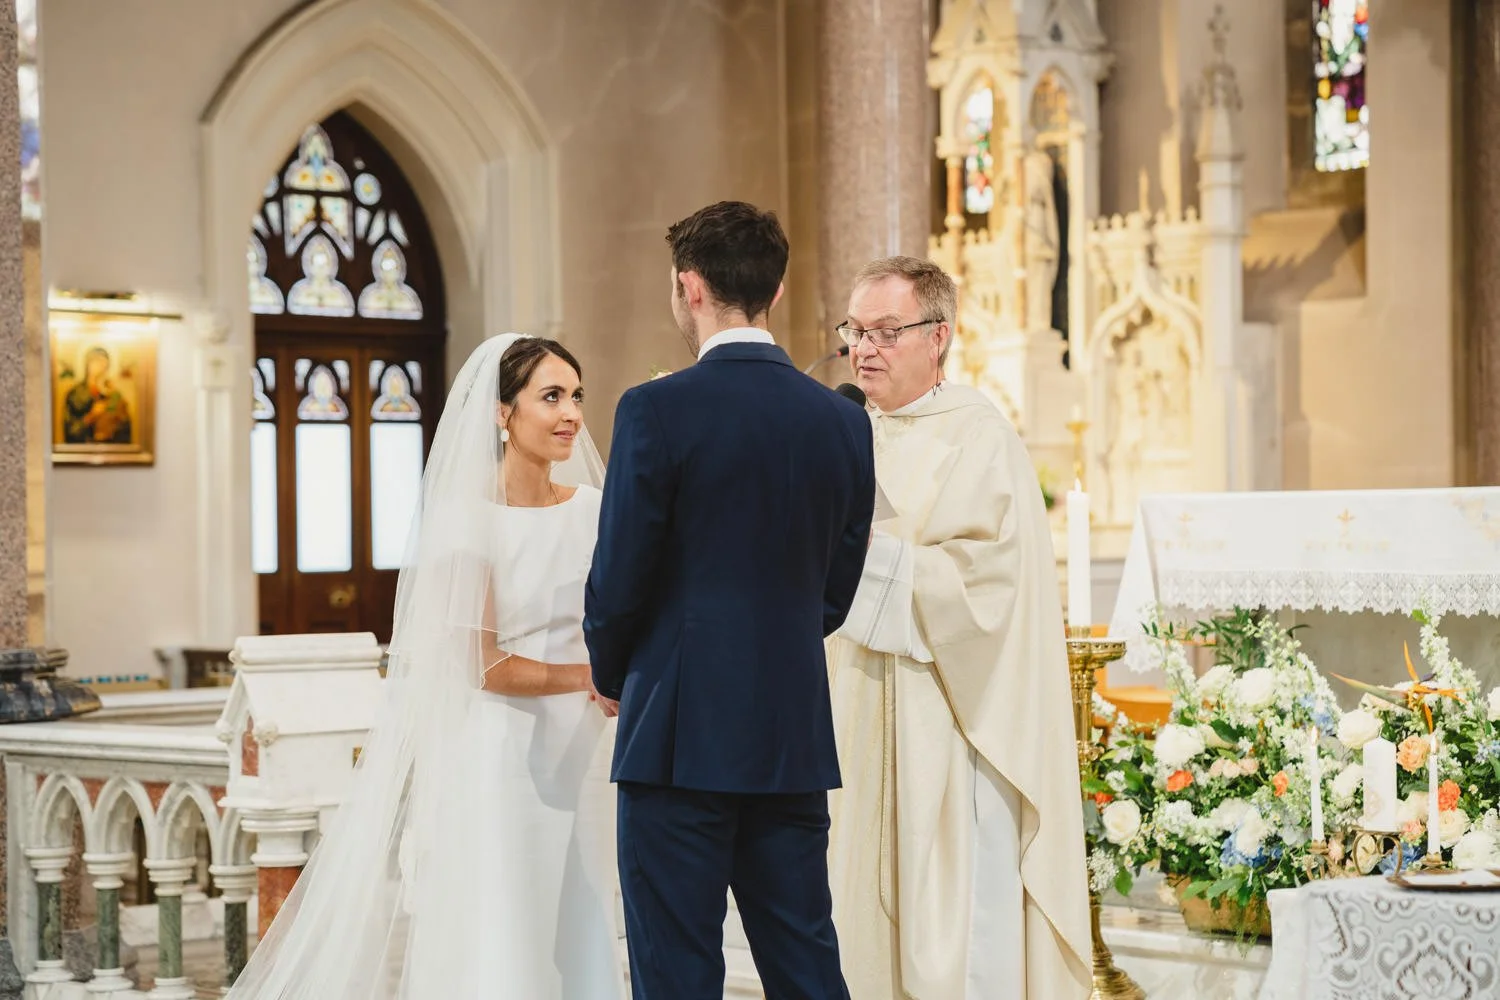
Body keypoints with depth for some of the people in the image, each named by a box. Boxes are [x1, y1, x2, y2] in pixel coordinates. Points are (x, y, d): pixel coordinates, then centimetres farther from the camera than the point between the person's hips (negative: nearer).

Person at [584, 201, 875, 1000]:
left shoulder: (657, 411, -11)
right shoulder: (843, 422, 5)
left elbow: (620, 576, -8)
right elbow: (836, 591, 11)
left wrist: (613, 677, 10)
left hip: (681, 736, -5)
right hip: (797, 741, 5)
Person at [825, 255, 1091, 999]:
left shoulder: (977, 438, -8)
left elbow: (983, 576, -17)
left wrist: (865, 553, -21)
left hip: (945, 723, -7)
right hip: (864, 723, 7)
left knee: (953, 918, -6)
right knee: (869, 908, 8)